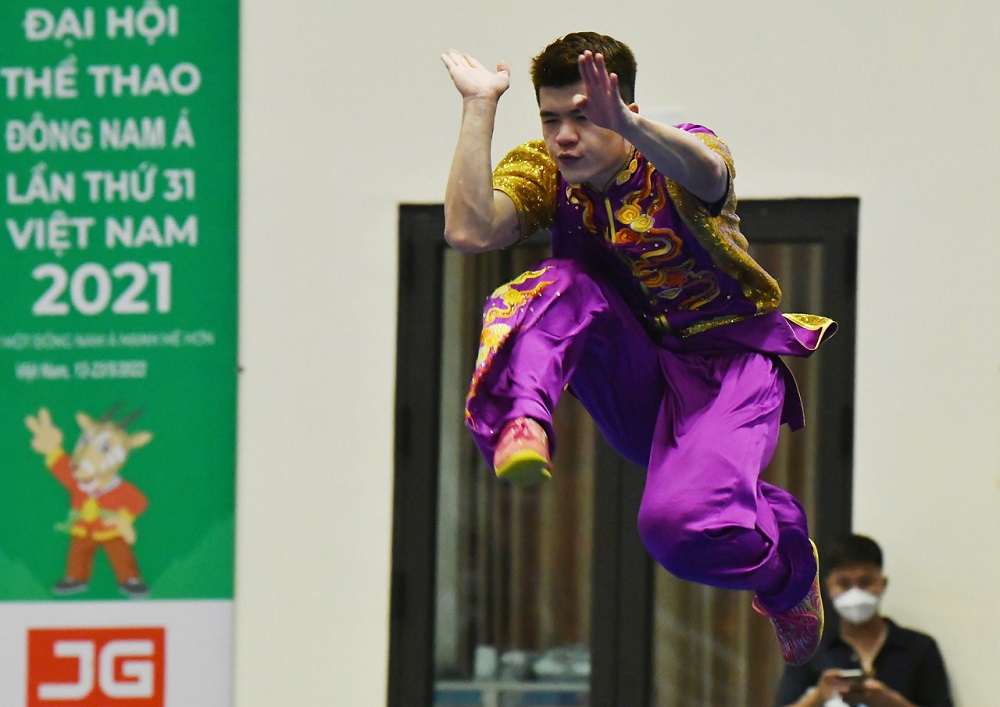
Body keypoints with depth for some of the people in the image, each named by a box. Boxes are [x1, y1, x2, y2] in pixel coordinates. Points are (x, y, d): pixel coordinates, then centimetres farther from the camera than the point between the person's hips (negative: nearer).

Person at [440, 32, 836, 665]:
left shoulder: (679, 158, -16)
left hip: (727, 367, -4)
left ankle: (787, 574, 5)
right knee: (563, 287, -23)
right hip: (635, 383, 4)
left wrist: (626, 125, -65)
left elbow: (705, 173, -44)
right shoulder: (543, 173, -5)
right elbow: (469, 232, -24)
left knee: (682, 526, -28)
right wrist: (480, 106, -28)